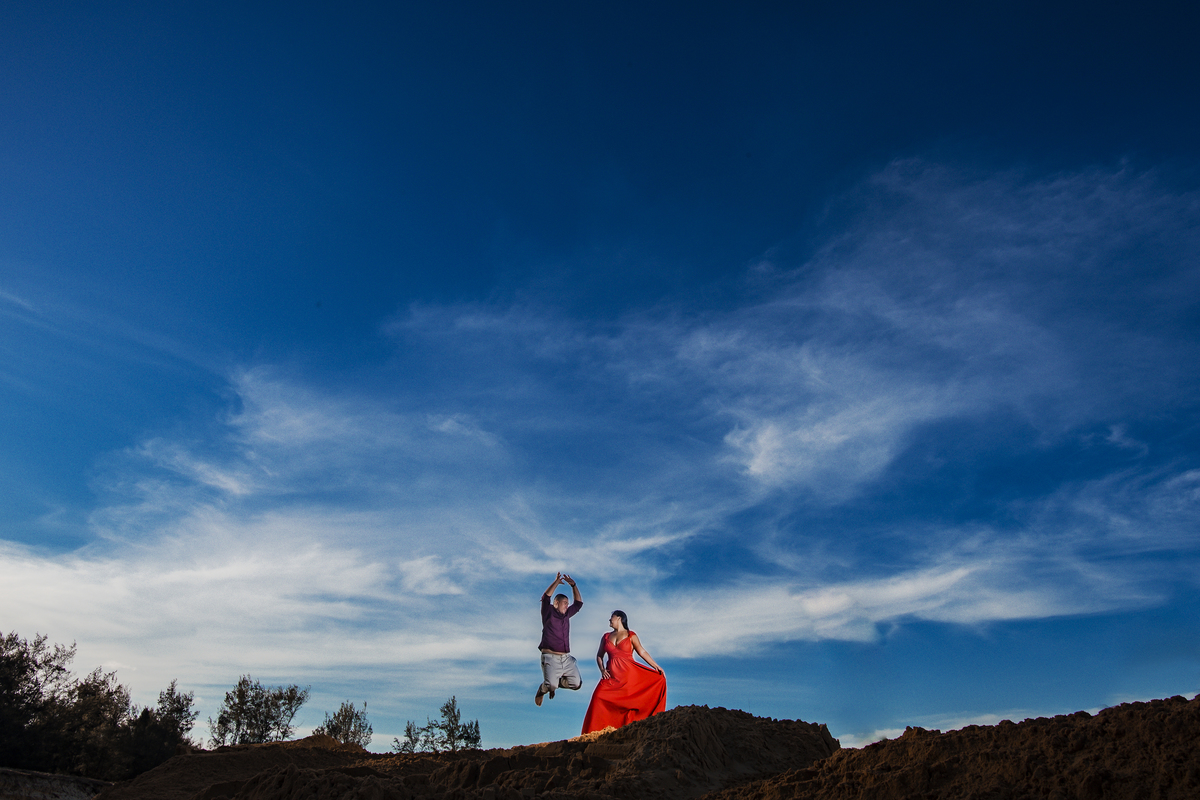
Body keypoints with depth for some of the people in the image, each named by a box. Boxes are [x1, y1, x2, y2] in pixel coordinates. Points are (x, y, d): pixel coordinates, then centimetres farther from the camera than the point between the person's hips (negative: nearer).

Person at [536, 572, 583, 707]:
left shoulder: (566, 615, 19)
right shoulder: (549, 613, 3)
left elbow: (578, 603, 22)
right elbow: (546, 598, -14)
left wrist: (573, 585, 11)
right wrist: (556, 582, -18)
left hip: (566, 658, 6)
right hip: (550, 657, -6)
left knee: (577, 683, -5)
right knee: (551, 684, -24)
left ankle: (556, 683, 23)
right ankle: (542, 690, 13)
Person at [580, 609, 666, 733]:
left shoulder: (631, 636, 7)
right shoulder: (606, 637, 16)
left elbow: (642, 652, 2)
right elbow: (599, 656, 21)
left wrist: (656, 667, -5)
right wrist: (602, 670, 4)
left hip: (629, 674, -2)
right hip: (612, 676, 2)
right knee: (599, 698, -14)